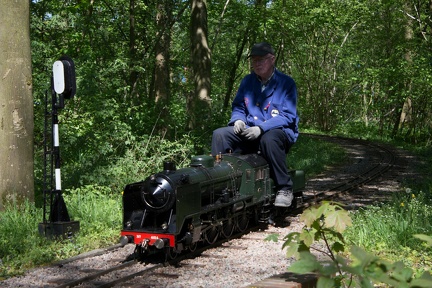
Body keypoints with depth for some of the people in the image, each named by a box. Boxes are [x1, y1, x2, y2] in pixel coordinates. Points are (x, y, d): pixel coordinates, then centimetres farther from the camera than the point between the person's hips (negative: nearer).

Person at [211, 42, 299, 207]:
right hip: (249, 131, 5)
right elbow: (238, 107, 19)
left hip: (280, 131, -5)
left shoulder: (286, 83, -5)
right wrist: (238, 120, -7)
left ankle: (285, 189, -29)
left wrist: (261, 128, -25)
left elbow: (288, 116, -13)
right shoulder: (248, 82, 11)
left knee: (269, 139, -41)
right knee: (220, 135, -18)